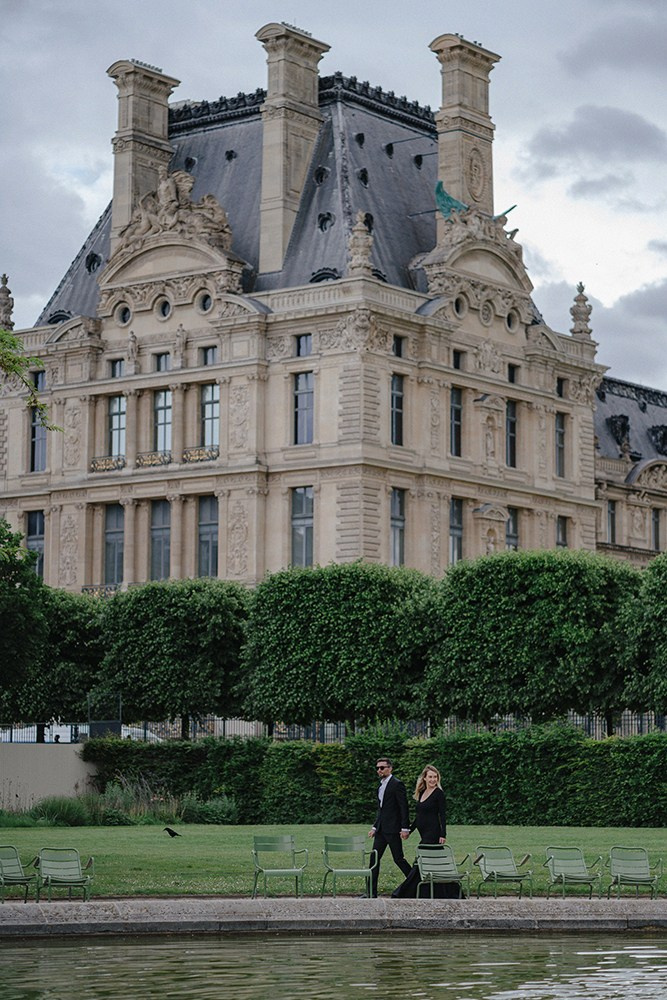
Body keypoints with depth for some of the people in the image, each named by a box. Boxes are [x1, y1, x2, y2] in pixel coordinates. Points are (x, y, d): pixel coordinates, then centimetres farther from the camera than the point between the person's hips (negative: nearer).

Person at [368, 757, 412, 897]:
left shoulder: (397, 784, -11)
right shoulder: (381, 785, 16)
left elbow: (404, 807, -13)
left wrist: (405, 828, -17)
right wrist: (375, 827, 17)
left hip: (393, 829, -9)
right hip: (381, 830, 9)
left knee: (398, 858, -3)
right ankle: (372, 892, 5)